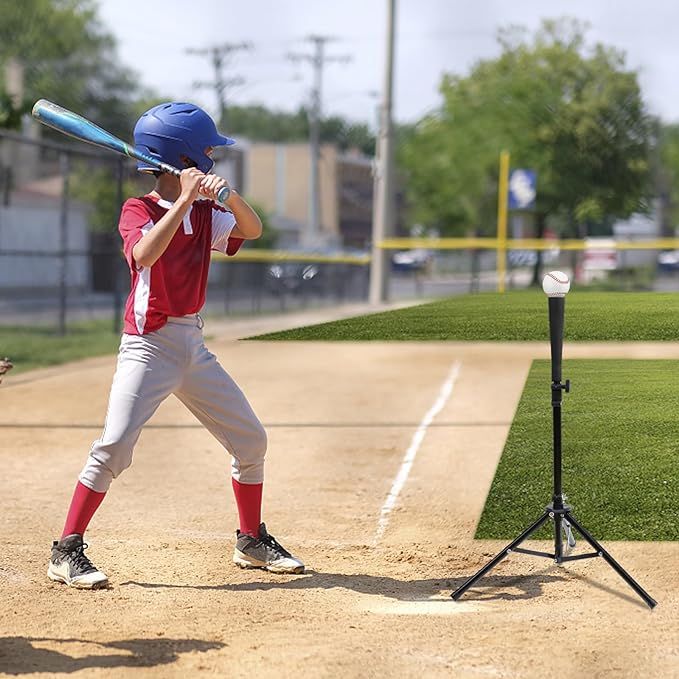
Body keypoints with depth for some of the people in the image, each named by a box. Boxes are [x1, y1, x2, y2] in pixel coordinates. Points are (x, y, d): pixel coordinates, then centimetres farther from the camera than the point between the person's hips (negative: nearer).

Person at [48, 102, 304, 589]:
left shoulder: (205, 212, 10)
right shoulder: (138, 210, -10)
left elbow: (252, 229, 2)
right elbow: (145, 254, -29)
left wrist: (227, 193, -15)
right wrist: (184, 199, -27)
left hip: (194, 345, 7)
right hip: (148, 344, -7)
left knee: (250, 439, 9)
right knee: (115, 444, -18)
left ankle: (252, 541, 26)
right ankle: (67, 552, -10)